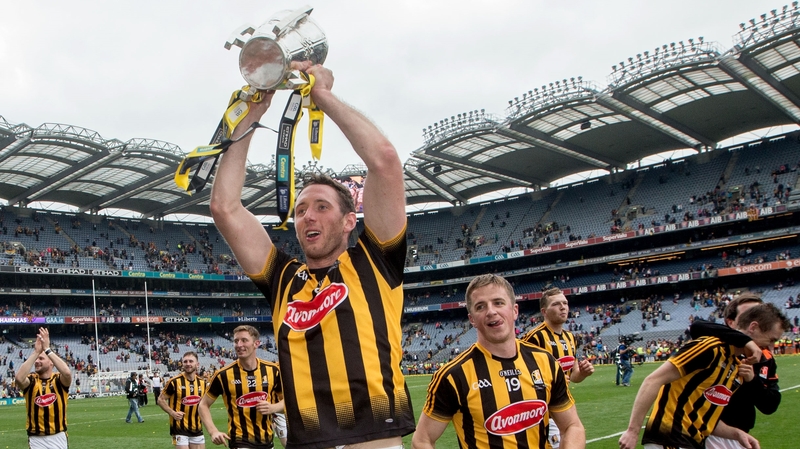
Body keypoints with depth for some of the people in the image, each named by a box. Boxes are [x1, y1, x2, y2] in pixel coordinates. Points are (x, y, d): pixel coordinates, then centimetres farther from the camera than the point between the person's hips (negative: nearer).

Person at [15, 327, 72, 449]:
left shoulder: (59, 380, -4)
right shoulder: (31, 380, -1)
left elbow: (67, 373, -28)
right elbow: (18, 379, -25)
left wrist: (47, 349, -25)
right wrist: (35, 352, -23)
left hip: (58, 438, -1)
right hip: (36, 439, 1)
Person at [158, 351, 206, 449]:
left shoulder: (202, 382, 4)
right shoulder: (175, 382, -11)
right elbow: (160, 399, -4)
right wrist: (172, 413, -16)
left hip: (197, 429, 5)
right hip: (179, 429, -5)